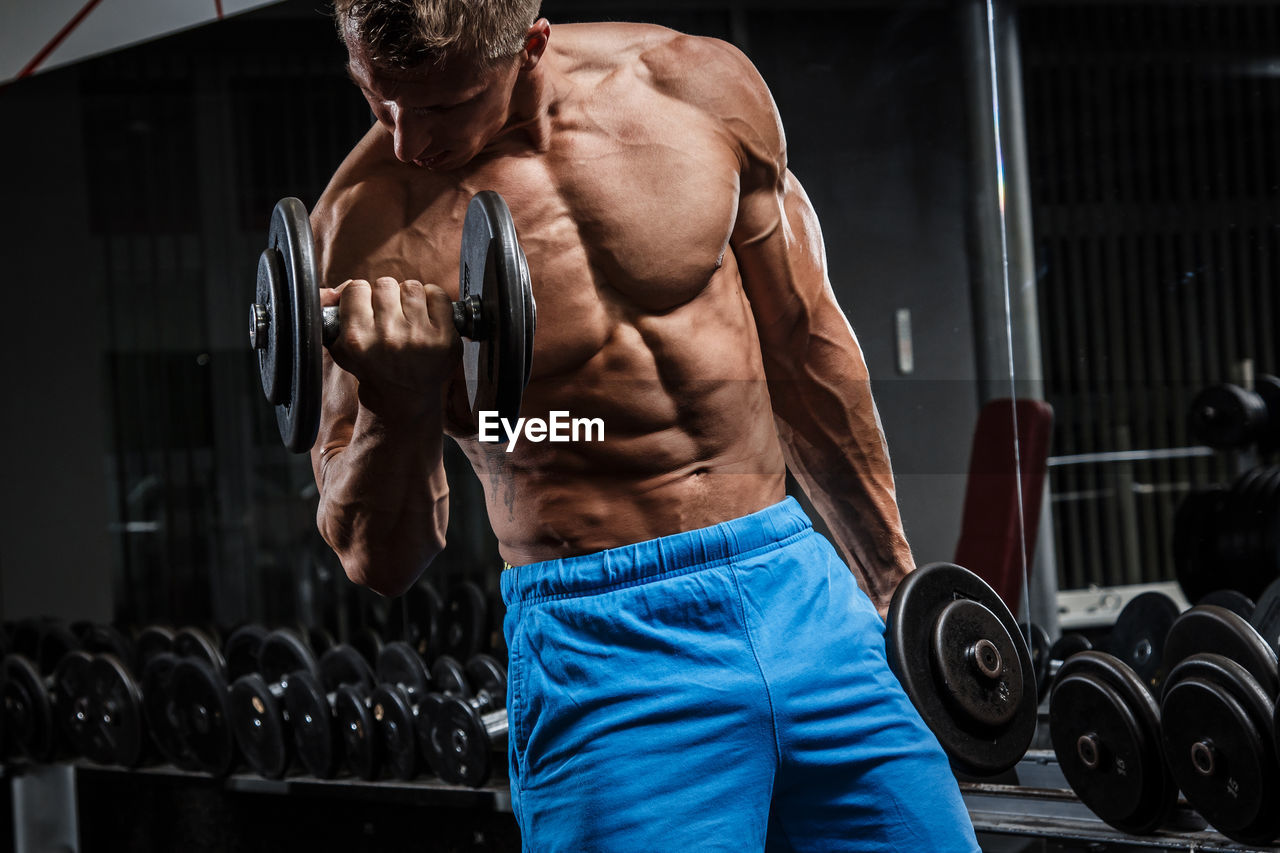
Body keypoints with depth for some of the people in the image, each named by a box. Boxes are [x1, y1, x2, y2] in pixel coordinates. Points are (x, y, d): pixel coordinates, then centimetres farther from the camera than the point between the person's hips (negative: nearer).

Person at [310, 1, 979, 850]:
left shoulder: (702, 86, -3)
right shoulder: (373, 223, -12)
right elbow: (378, 565, -8)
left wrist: (895, 579, 20)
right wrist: (395, 408, -28)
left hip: (801, 591, 4)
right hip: (601, 648, -4)